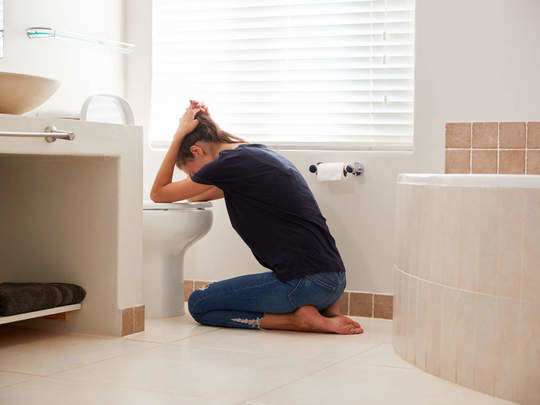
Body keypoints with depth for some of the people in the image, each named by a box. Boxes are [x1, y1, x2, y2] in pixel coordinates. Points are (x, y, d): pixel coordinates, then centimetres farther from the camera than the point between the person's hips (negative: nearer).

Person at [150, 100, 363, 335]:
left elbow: (158, 194, 6)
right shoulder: (257, 152, 18)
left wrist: (179, 135, 8)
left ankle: (298, 319, -7)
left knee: (198, 304, 6)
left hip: (307, 282, -9)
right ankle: (324, 306, 11)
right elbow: (197, 197, 33)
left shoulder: (228, 164, -9)